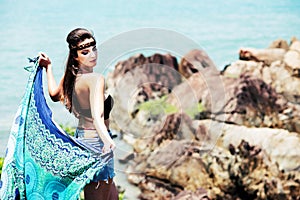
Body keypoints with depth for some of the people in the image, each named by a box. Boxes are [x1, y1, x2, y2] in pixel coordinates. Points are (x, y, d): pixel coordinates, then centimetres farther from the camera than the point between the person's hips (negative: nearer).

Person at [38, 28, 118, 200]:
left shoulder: (71, 76, 3)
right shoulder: (96, 79, -21)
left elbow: (55, 94, 23)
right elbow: (97, 116, -35)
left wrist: (48, 67, 30)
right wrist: (107, 140, -50)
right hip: (96, 142, -9)